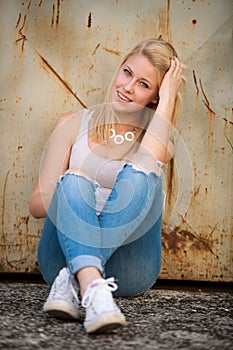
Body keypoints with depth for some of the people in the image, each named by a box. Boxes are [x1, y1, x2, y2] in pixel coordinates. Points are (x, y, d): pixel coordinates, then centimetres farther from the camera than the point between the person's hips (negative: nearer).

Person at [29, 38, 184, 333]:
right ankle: (92, 290, -48)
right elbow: (36, 205, 4)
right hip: (64, 255, 1)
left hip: (127, 270, 0)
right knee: (73, 180, -27)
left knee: (138, 174, -25)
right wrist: (69, 191, -19)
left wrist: (169, 97, -7)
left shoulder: (159, 137, 10)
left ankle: (72, 282, -37)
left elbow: (149, 163, -17)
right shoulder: (73, 124, 11)